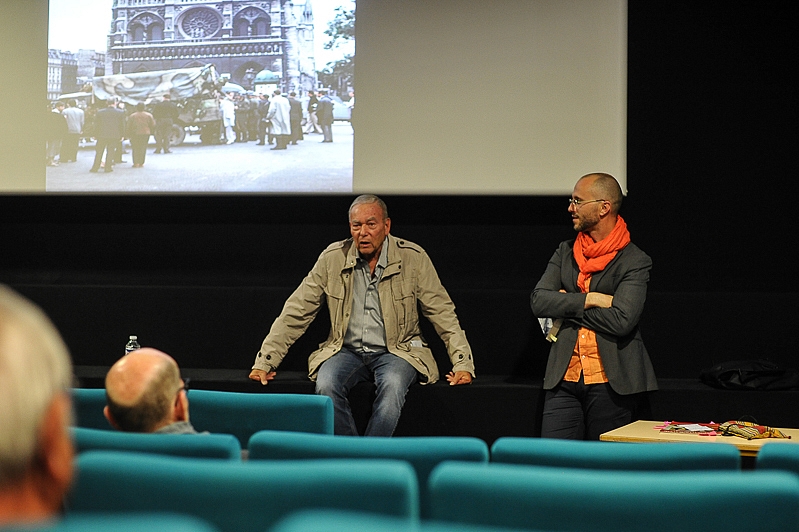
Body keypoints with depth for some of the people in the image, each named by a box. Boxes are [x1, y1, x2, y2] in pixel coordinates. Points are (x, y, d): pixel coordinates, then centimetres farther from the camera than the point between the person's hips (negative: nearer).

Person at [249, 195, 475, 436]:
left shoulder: (413, 258, -4)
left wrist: (463, 364, -11)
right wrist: (264, 362, -3)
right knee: (326, 385, -30)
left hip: (395, 351, -1)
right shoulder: (332, 258, 0)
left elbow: (443, 314, 0)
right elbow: (295, 314, 3)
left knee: (392, 386, -35)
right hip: (346, 351, 2)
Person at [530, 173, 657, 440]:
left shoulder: (635, 262, -3)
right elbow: (538, 301, 0)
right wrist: (590, 300, -10)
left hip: (611, 382, -4)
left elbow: (620, 320, -16)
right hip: (564, 379, 4)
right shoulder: (565, 252, 14)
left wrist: (568, 306, -6)